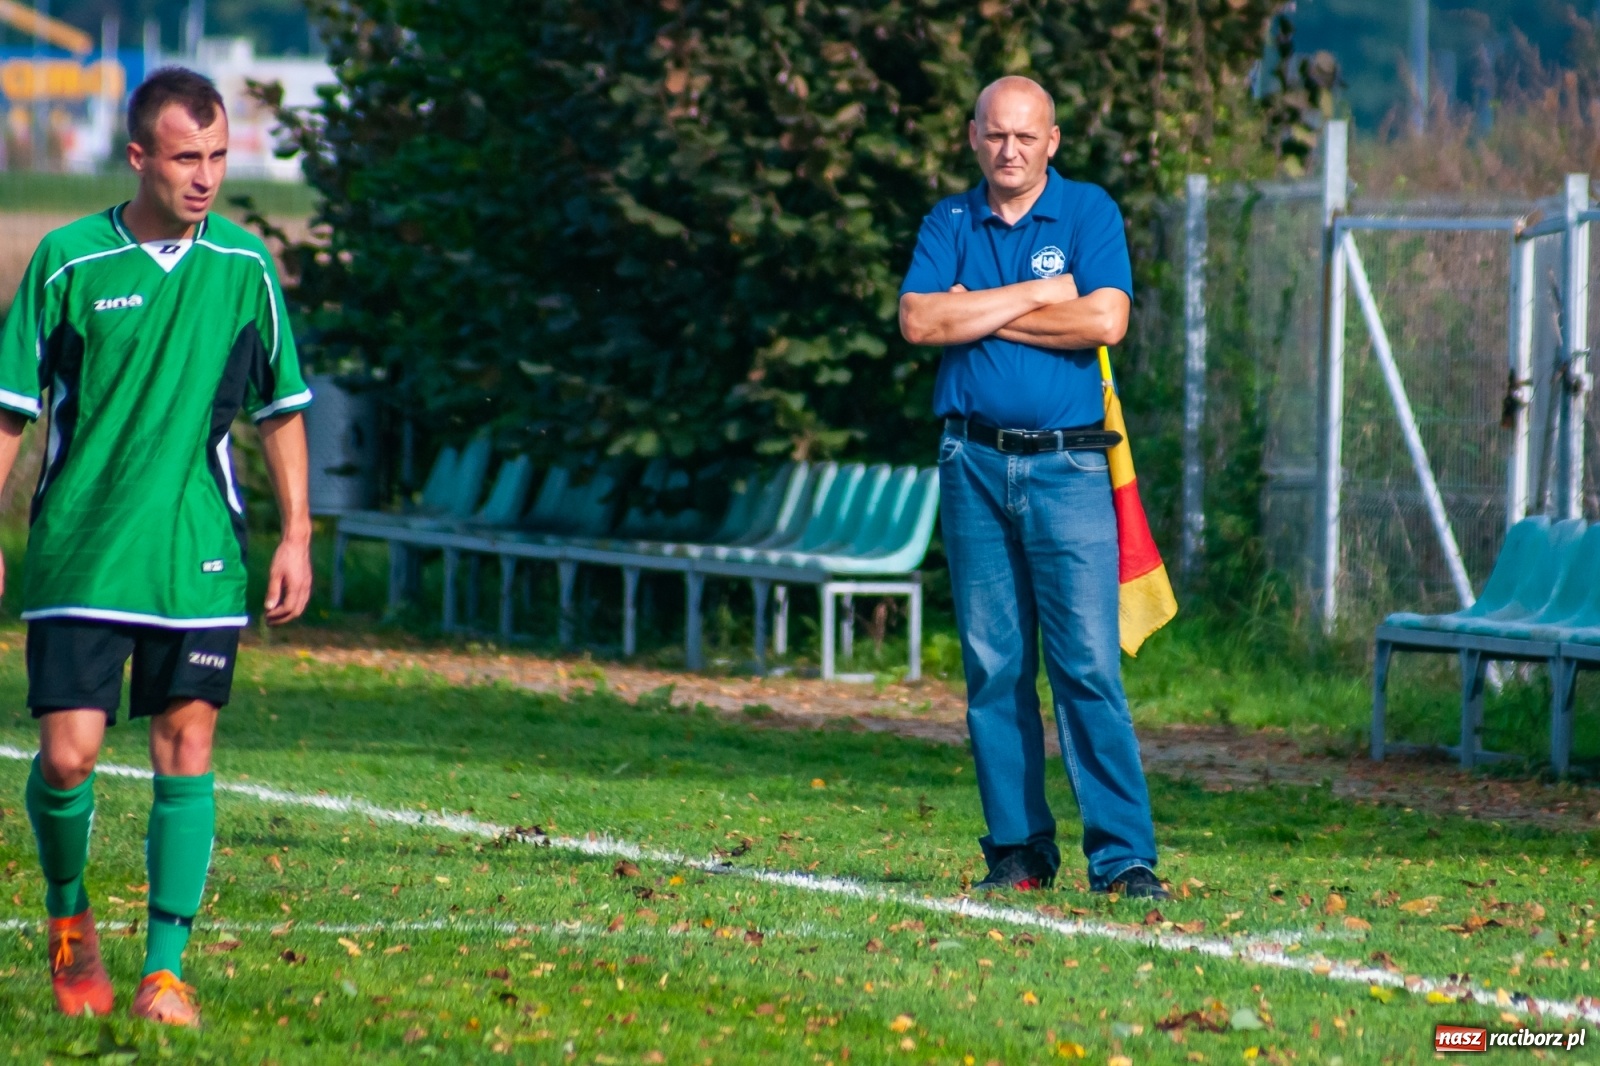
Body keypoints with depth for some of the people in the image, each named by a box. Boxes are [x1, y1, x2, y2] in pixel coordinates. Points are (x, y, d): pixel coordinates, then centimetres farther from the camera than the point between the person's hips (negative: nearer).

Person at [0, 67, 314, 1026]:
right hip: (77, 550, -2)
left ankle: (166, 969, 3)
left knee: (187, 749, -3)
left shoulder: (244, 265, 3)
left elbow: (282, 409, 12)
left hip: (199, 557, 2)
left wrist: (296, 535, 8)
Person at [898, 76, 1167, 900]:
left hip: (1067, 464, -3)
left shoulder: (1088, 213, 3)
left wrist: (978, 313, -7)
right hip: (974, 466, 3)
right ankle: (1018, 849, 10)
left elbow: (1104, 319, -12)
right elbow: (918, 321, -5)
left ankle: (1123, 855, -9)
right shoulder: (949, 224, 10)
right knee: (994, 667, 4)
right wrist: (1032, 296, -9)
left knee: (1088, 664, -9)